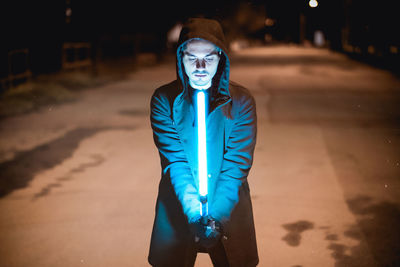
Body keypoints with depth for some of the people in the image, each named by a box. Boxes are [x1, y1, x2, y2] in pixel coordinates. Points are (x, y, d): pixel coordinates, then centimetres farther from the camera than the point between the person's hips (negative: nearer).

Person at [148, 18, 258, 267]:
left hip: (229, 208, 0)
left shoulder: (241, 101, -5)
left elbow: (238, 164, -11)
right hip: (179, 209, 0)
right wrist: (195, 214, -22)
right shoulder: (164, 99, -6)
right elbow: (174, 162, -13)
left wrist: (217, 214, -20)